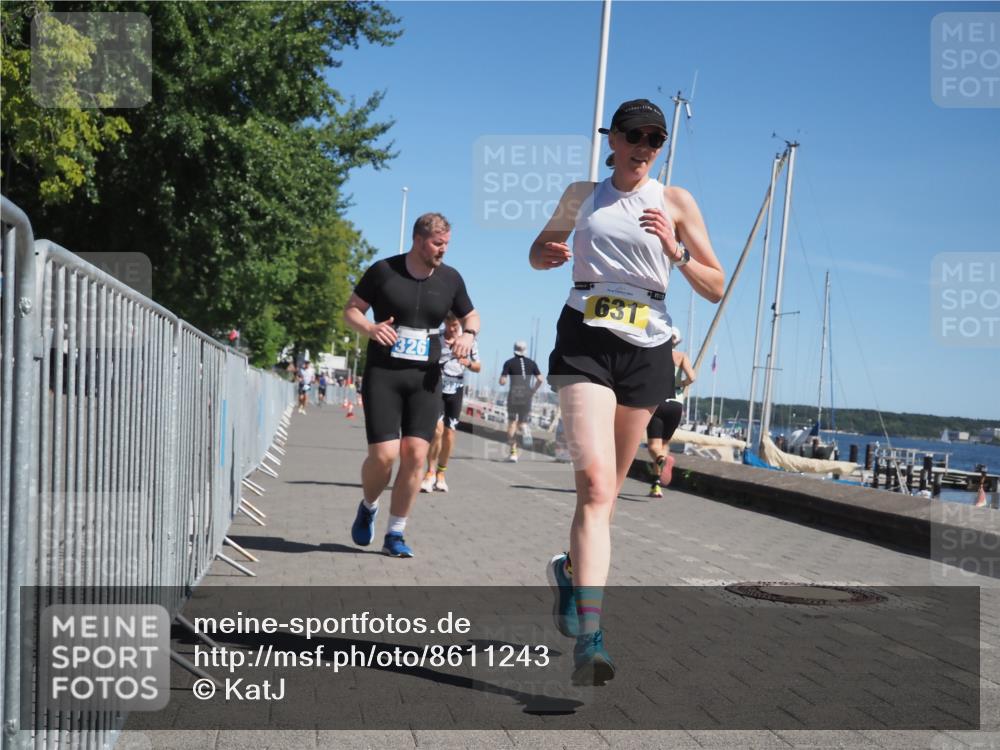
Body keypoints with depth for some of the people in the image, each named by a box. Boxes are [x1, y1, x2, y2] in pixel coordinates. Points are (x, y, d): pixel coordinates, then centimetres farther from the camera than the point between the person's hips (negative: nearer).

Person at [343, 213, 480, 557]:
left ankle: (395, 533, 6)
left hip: (425, 378, 3)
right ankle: (368, 507, 21)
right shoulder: (383, 270, -2)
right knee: (384, 455, -12)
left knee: (415, 455, -7)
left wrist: (469, 335, -4)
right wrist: (369, 328, -18)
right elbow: (351, 310, 4)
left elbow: (471, 316, 19)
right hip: (382, 375, -2)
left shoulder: (450, 278, 6)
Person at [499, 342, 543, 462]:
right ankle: (524, 427, -25)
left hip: (513, 394, -2)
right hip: (526, 395, 2)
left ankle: (513, 452, -3)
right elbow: (540, 380, 0)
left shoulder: (509, 363, 1)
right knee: (522, 422, 13)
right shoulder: (531, 363, 8)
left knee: (512, 423, 6)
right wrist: (532, 391, 11)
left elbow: (502, 381, -5)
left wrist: (503, 381, 17)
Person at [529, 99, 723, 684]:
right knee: (595, 481, -19)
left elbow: (716, 289, 5)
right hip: (585, 340, -1)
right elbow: (541, 248, 25)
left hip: (646, 349, 2)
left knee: (607, 487, 11)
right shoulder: (582, 195, 11)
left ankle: (572, 570, 41)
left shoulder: (675, 201, 7)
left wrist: (676, 250, -13)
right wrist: (545, 256, 0)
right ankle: (591, 639, -25)